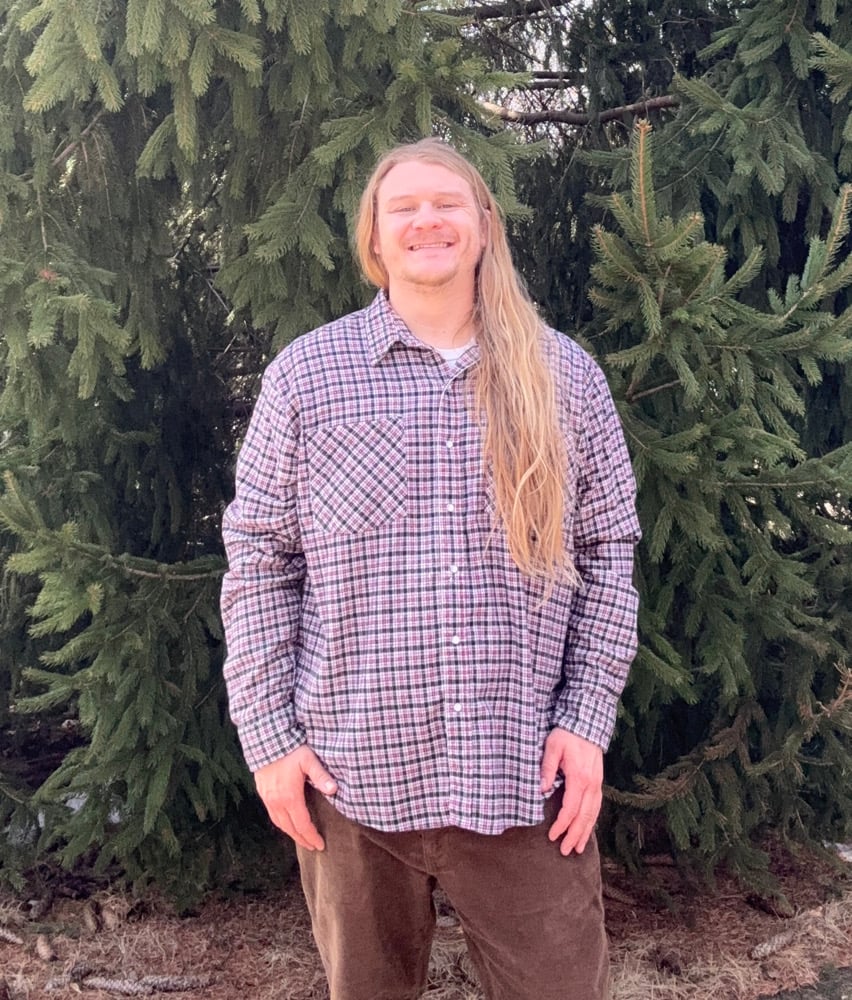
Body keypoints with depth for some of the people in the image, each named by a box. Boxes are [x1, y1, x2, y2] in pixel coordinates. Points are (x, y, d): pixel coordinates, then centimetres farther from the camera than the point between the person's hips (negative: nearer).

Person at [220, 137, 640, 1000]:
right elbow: (258, 560, 0)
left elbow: (607, 557, 5)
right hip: (349, 774, 0)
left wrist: (587, 720, -3)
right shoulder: (304, 374, -1)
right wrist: (269, 735, -3)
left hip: (523, 775, 1)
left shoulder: (565, 377, 3)